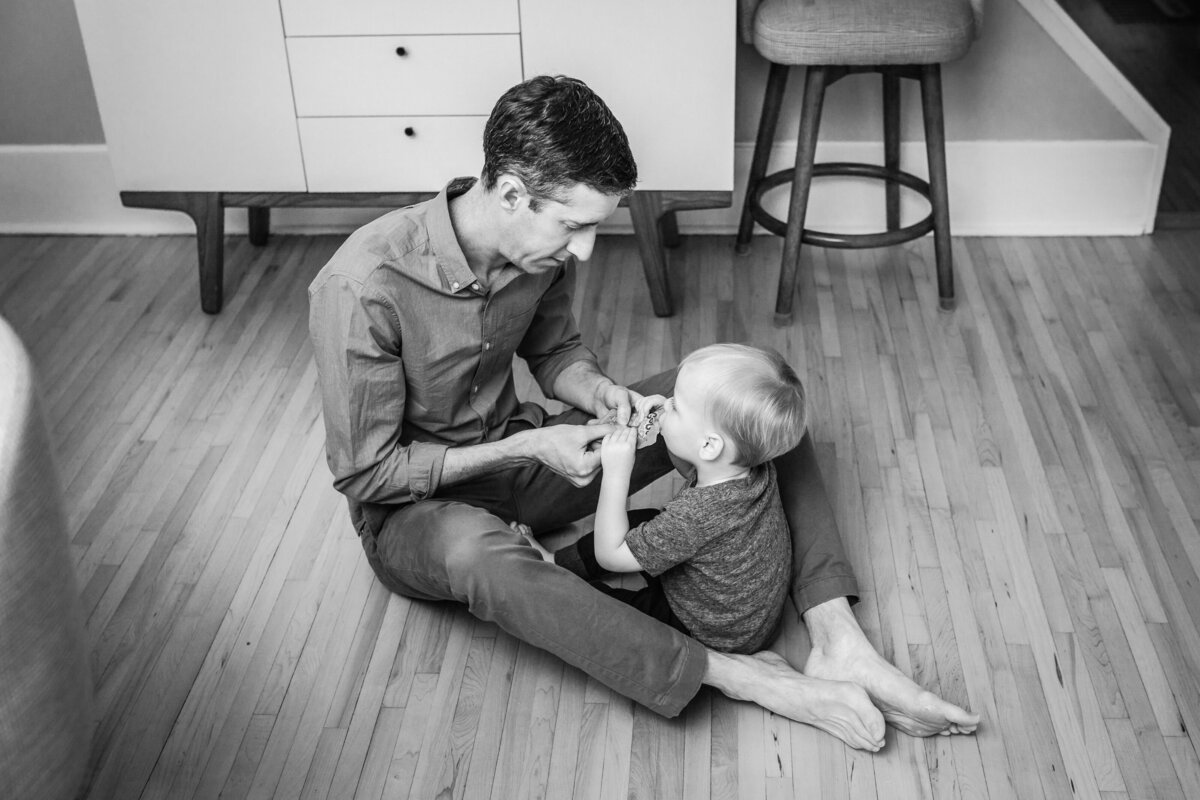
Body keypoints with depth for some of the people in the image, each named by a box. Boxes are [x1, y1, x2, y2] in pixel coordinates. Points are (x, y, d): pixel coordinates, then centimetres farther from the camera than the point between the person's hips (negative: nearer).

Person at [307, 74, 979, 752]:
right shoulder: (361, 287, -29)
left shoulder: (542, 244, -11)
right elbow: (365, 471, -21)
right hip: (415, 505, -5)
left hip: (516, 454, 6)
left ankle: (838, 644, -18)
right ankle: (747, 679, -36)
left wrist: (600, 392, -14)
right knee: (479, 555, -45)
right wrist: (526, 446, -25)